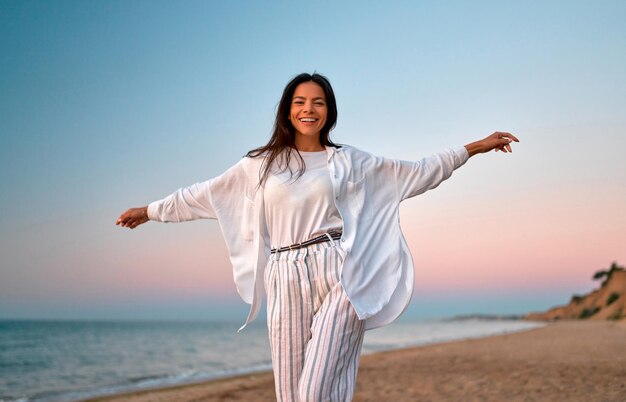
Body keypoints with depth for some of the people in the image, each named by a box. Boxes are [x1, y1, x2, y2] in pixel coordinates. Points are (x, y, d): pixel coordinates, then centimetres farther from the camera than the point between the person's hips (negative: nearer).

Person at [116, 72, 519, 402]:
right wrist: (150, 210, 25)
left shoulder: (349, 161, 11)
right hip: (287, 284, 2)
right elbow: (205, 194, 21)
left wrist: (475, 147, 15)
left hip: (339, 278, -2)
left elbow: (417, 173, 16)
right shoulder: (260, 164, 13)